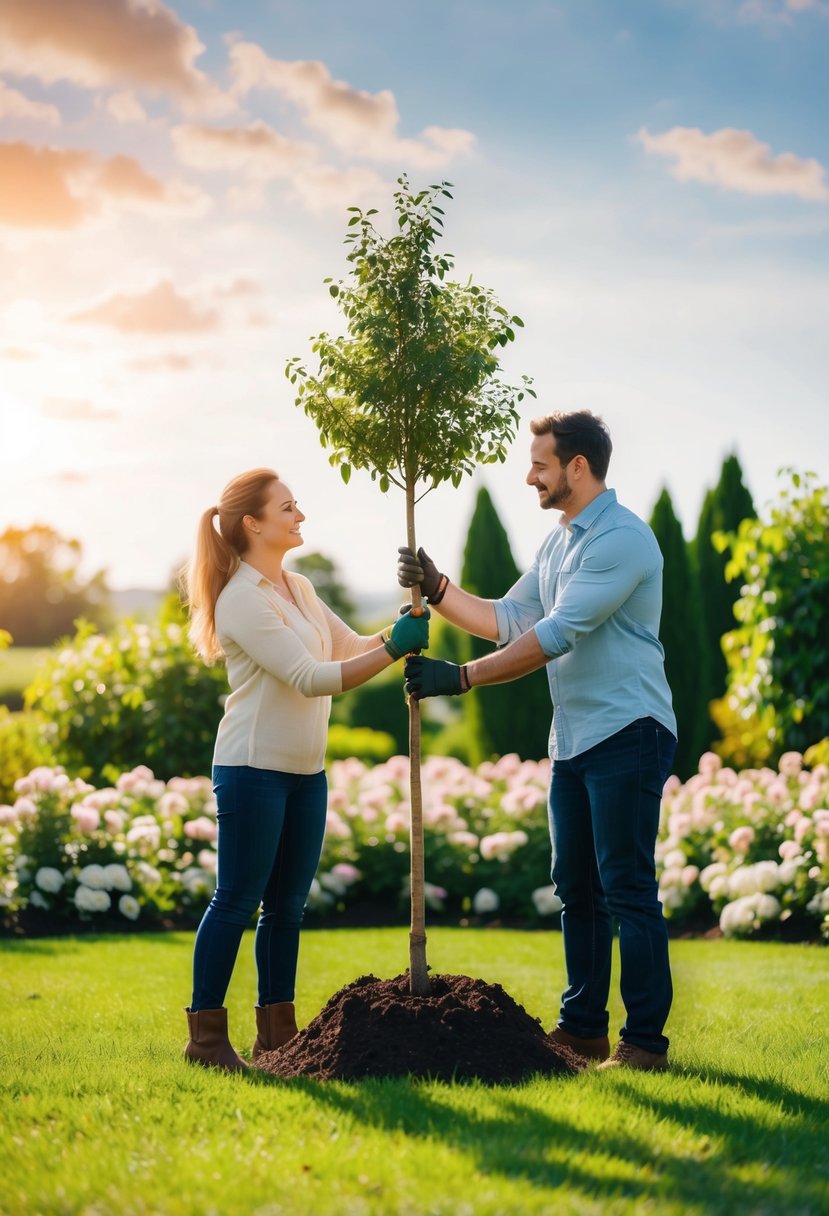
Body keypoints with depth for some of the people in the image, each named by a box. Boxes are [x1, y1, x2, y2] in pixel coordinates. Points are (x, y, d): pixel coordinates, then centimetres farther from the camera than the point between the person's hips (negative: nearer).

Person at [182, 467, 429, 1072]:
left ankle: (278, 1032, 18)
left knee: (287, 904, 11)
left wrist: (401, 630, -2)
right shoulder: (242, 598, -15)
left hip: (305, 771, 8)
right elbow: (309, 678, -22)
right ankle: (206, 1036, 5)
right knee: (238, 902, -3)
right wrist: (393, 649, -26)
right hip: (254, 769, -8)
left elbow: (350, 648, 17)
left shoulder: (299, 589, 13)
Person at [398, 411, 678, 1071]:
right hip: (573, 739, 10)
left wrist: (461, 677, -22)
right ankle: (583, 1025, 21)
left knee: (628, 890, -7)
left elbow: (556, 635, -22)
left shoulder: (622, 539, -16)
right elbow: (509, 620, 19)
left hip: (627, 733, -9)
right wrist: (438, 590, 6)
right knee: (577, 887, 12)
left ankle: (645, 1040, -2)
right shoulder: (559, 541, 16)